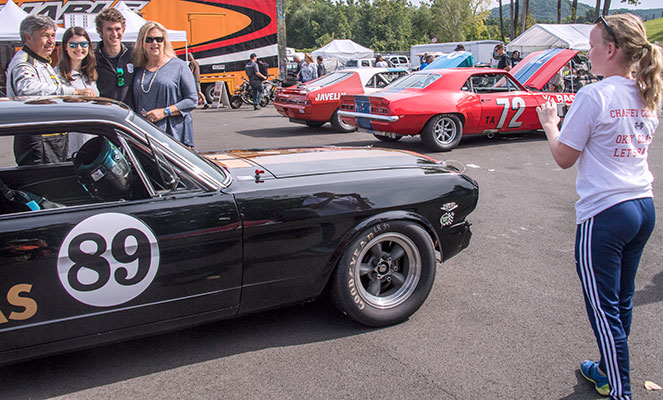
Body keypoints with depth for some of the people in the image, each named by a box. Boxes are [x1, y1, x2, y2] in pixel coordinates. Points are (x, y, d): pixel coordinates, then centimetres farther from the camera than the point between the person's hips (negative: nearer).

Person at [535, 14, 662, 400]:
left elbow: (564, 157, -9)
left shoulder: (594, 96, -16)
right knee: (622, 301, 20)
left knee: (605, 310, 5)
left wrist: (550, 123, 7)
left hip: (604, 215, -8)